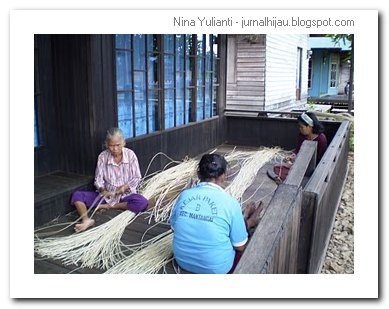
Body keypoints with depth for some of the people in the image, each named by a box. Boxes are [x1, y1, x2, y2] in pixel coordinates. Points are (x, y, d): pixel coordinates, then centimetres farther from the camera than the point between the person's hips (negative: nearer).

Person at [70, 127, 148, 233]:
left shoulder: (130, 154, -8)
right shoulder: (102, 156, -5)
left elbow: (136, 178, -2)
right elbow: (98, 179, -3)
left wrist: (126, 186, -21)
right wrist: (103, 190, -25)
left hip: (125, 194, -1)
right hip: (106, 194, 2)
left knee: (143, 203, -33)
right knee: (76, 195, -15)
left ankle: (108, 206, -20)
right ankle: (86, 220, -39)